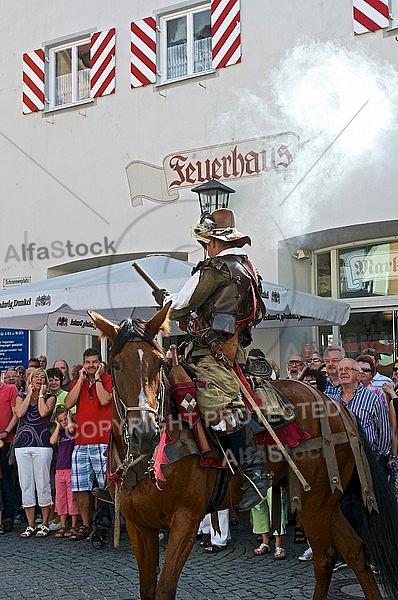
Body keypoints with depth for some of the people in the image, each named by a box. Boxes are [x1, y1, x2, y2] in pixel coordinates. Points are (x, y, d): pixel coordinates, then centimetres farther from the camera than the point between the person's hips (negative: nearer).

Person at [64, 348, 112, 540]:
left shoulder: (108, 379, 2)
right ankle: (85, 525, 17)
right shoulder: (78, 382, 15)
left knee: (106, 485, -5)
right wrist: (81, 379, -1)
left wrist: (97, 378, -7)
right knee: (79, 487, 6)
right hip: (80, 443, 5)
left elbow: (104, 400, -15)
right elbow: (68, 404, 0)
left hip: (102, 442, -5)